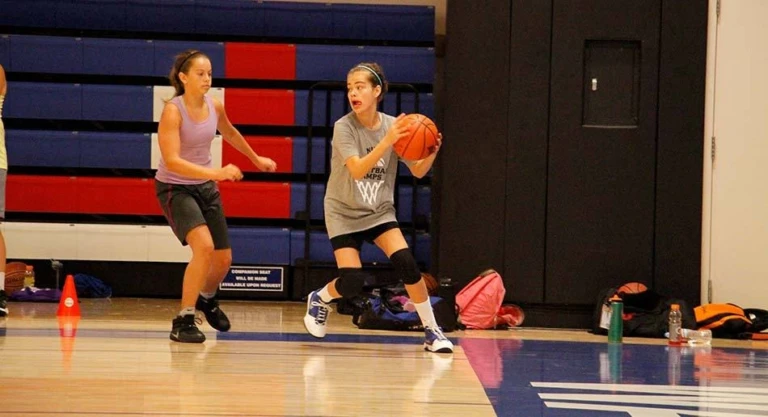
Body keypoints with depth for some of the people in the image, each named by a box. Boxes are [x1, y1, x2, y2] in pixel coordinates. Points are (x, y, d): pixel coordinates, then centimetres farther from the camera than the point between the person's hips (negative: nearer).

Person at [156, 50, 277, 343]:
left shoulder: (214, 107, -3)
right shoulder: (172, 111, -22)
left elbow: (230, 133, 21)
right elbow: (172, 161, -32)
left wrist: (256, 159, 31)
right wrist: (216, 173, -40)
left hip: (205, 187, 7)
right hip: (174, 187, -7)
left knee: (223, 259, 11)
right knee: (204, 246, -28)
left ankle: (207, 299, 46)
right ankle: (183, 321, -18)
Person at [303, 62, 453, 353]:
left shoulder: (393, 125, -7)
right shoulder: (344, 127, -17)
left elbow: (418, 171, -4)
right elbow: (357, 170, -31)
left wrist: (431, 153, -25)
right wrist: (387, 141, -42)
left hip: (379, 211, 2)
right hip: (344, 213, -2)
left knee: (406, 262, -21)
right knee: (352, 281, -15)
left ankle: (432, 331, -8)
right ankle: (319, 299, 20)